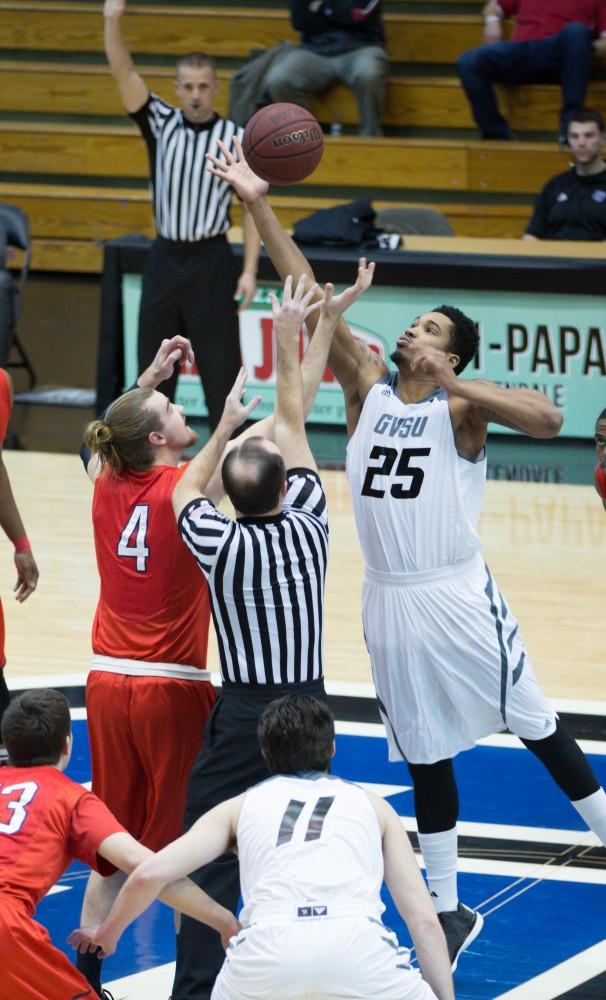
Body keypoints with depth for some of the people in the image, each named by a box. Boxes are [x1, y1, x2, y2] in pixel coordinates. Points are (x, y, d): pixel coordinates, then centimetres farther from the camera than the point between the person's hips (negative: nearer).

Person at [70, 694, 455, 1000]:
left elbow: (149, 874, 16)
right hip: (358, 950, -2)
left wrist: (107, 934, 33)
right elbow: (424, 918, 19)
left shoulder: (240, 806, 28)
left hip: (267, 952, 2)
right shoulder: (372, 806, 29)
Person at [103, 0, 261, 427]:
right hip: (165, 258, 3)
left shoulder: (236, 139, -3)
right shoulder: (161, 123, 3)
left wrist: (250, 270, -8)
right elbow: (123, 72, -9)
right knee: (153, 364, 9)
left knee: (221, 367, -4)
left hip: (211, 261, -3)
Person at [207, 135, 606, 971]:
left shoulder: (460, 404, -9)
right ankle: (449, 911, 20)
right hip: (389, 599, 5)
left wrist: (453, 384, -32)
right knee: (426, 754, 12)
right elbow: (310, 300, -1)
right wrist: (259, 205, -8)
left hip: (457, 597, -5)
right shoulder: (368, 386, 5)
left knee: (535, 727, 4)